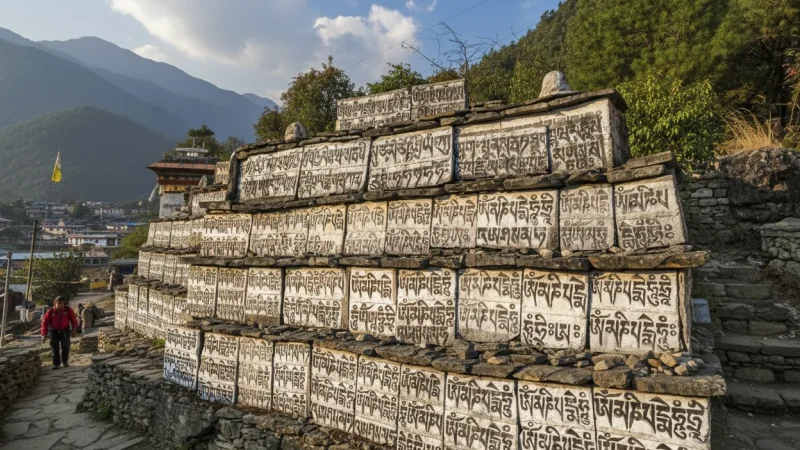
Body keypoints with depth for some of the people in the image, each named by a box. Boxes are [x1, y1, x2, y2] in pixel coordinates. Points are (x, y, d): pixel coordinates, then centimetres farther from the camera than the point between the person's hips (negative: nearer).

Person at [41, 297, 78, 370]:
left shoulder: (68, 310, -10)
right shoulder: (50, 312, -12)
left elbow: (73, 320, -2)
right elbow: (45, 322, -8)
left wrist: (74, 330, -8)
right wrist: (44, 334, -12)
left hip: (65, 331, 0)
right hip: (54, 332, 0)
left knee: (65, 347, 6)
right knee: (55, 348, 3)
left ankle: (65, 361, 28)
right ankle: (56, 364, 14)